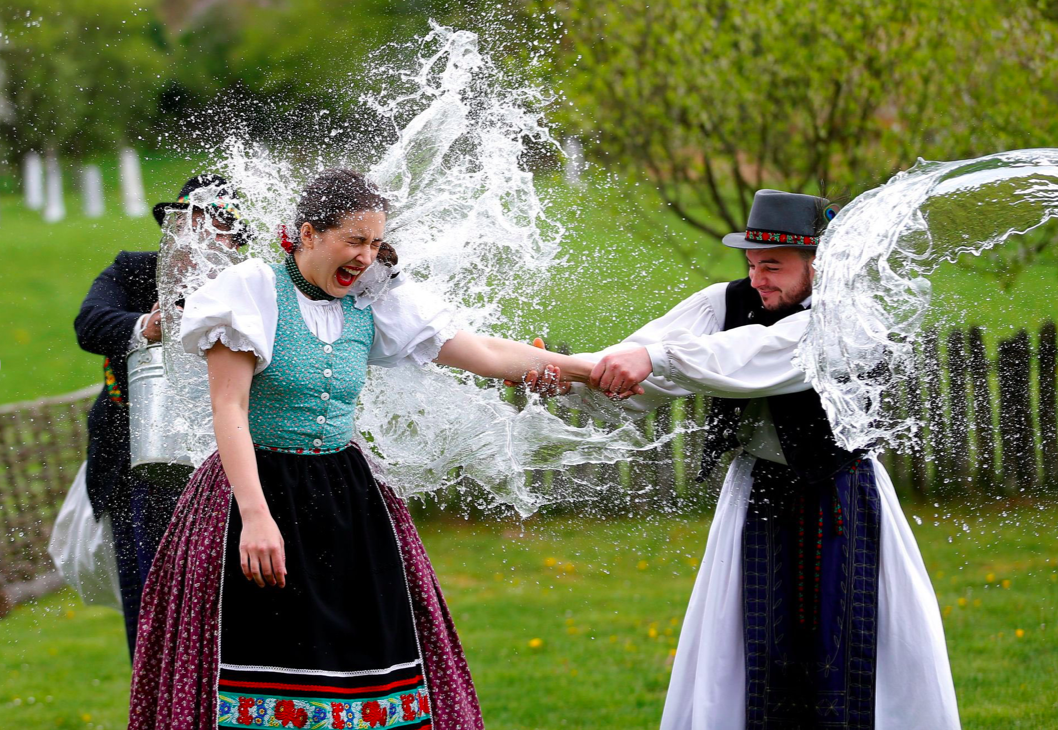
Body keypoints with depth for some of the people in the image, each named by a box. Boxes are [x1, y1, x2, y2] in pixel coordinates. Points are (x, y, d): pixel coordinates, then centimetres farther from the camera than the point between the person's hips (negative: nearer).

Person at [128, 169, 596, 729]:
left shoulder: (371, 306, 6)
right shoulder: (254, 291, -8)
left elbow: (489, 354, 9)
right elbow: (228, 411, -14)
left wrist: (589, 369, 4)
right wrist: (255, 515, -23)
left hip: (347, 498, 5)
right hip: (259, 488, -5)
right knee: (263, 659, -9)